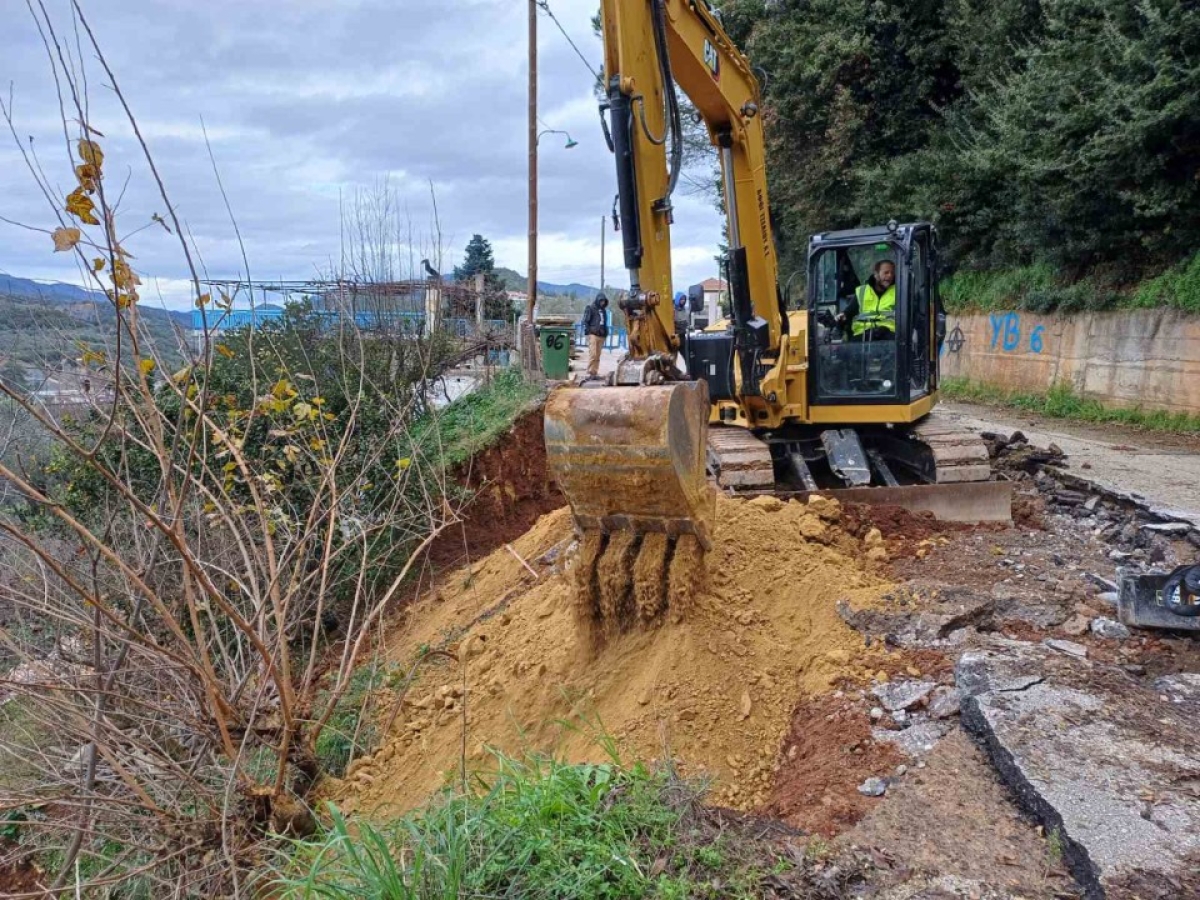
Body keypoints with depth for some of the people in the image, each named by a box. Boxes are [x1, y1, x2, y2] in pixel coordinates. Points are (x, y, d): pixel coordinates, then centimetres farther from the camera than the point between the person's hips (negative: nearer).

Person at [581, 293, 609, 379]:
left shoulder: (603, 309, 20)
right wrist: (588, 331, -11)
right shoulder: (590, 308, 0)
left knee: (598, 355, 5)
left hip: (601, 335, 7)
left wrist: (606, 332, 16)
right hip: (593, 334, -7)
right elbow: (585, 321, -4)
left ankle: (595, 372, 8)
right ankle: (590, 372, -12)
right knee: (592, 354, -13)